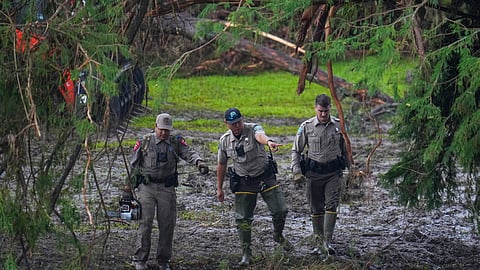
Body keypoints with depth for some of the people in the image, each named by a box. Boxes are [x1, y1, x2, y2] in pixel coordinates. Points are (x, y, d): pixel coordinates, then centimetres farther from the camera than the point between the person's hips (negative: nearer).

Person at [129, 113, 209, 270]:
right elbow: (133, 165, 9)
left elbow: (188, 153, -9)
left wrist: (199, 162, -31)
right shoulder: (144, 143, 5)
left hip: (167, 188, 2)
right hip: (146, 187, -2)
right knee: (145, 222, -9)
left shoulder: (176, 142, 7)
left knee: (167, 224, 3)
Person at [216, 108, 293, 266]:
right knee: (243, 219, 0)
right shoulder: (225, 140, -3)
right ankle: (246, 254, 12)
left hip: (265, 177, -2)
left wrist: (269, 142, -65)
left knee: (280, 210, -3)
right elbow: (221, 165, 10)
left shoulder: (253, 129, -15)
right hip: (243, 182, 2)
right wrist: (219, 189, 12)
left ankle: (279, 236, 28)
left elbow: (260, 136, -41)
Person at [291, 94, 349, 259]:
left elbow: (345, 148, 14)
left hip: (333, 172, 0)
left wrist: (346, 167, 16)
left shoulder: (339, 125, 2)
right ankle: (319, 242, 16)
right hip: (314, 172, 0)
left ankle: (327, 242, -15)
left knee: (331, 206, -12)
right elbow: (296, 151, 4)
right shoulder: (307, 127, -2)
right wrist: (296, 172, -6)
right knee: (316, 209, 6)